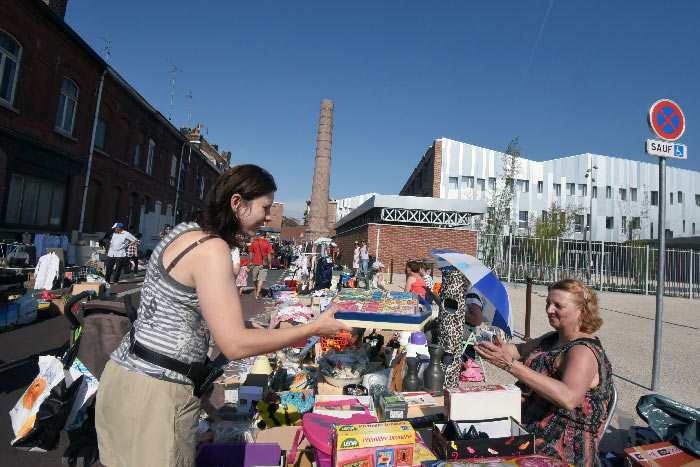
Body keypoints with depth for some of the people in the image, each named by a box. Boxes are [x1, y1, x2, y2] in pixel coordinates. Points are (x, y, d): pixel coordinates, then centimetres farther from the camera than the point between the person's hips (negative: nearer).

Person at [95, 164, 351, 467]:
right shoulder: (212, 248, -21)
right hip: (156, 393, -9)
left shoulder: (187, 232, 8)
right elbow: (235, 345, -23)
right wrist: (315, 328, -17)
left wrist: (257, 329, 13)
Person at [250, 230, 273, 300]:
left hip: (255, 263, 3)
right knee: (261, 279, -1)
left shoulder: (254, 242, 1)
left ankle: (256, 293, 30)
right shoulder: (267, 243, -6)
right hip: (264, 264, -3)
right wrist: (270, 264, 3)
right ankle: (258, 294, -13)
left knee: (255, 279, 16)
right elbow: (269, 255, -7)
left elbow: (251, 253, 6)